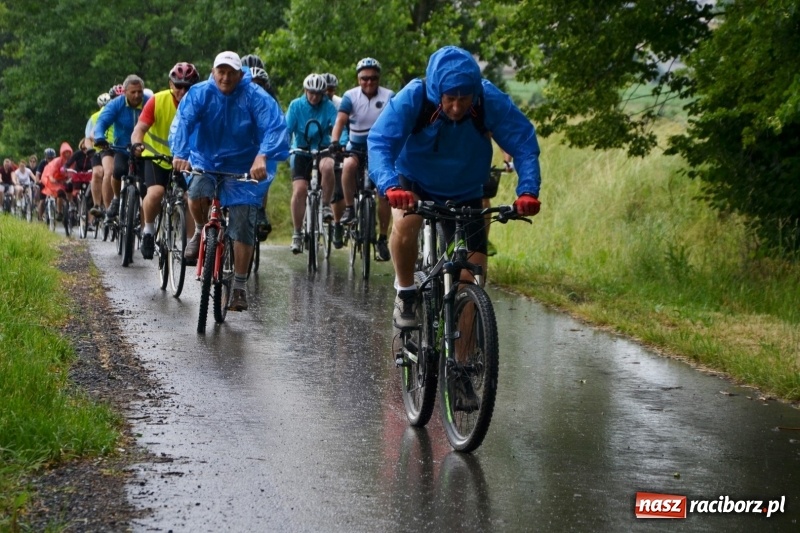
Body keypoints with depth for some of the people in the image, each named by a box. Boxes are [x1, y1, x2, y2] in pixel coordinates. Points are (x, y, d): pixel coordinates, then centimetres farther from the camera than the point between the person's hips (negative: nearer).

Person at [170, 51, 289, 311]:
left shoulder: (256, 97, -14)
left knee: (243, 226, -6)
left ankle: (240, 286, 7)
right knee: (197, 196, -30)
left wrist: (263, 157, -46)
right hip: (207, 160, 1)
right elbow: (183, 121, -22)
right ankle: (201, 232, 5)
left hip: (244, 166, -1)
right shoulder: (200, 93, -9)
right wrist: (179, 153, -42)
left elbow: (274, 127, -27)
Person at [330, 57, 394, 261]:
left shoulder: (388, 97, -7)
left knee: (384, 194, -5)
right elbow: (340, 120, -18)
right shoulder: (351, 96, -7)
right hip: (356, 146, 0)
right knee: (348, 166, -34)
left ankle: (382, 239, 7)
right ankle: (349, 209, -19)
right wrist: (334, 141, -36)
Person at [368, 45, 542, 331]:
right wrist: (391, 186, -53)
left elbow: (524, 144, -23)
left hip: (465, 195, 2)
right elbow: (380, 143, -35)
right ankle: (405, 293, -10)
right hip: (414, 185, -1)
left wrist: (527, 191, -40)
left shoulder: (491, 101, -25)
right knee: (405, 223, -35)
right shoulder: (412, 99, -29)